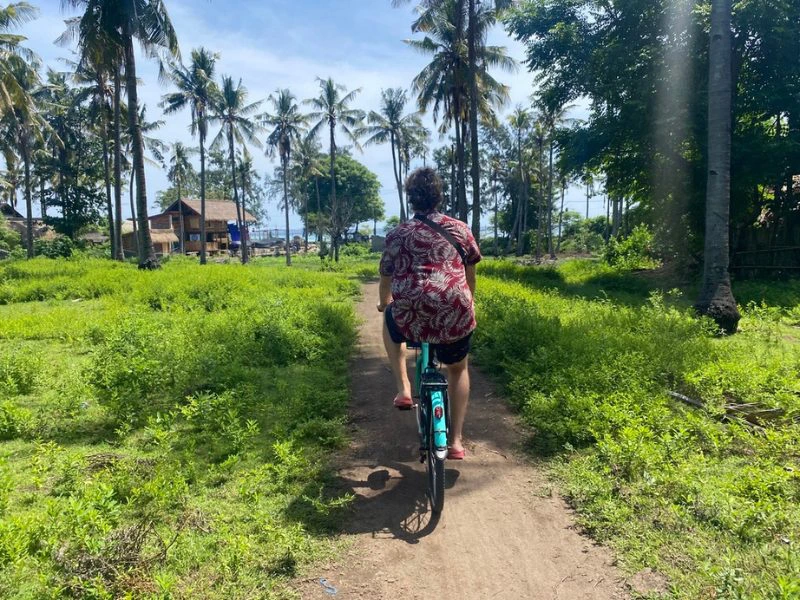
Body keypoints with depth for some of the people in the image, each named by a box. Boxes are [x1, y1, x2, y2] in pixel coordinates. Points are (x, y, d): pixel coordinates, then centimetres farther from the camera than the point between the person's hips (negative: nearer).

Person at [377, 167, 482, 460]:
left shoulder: (397, 234, 10)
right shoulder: (460, 229, 11)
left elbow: (386, 278, 19)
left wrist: (384, 303, 40)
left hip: (410, 316, -1)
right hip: (455, 316, 1)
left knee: (390, 321, 35)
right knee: (458, 370, 28)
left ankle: (404, 389, 25)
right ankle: (456, 441, 26)